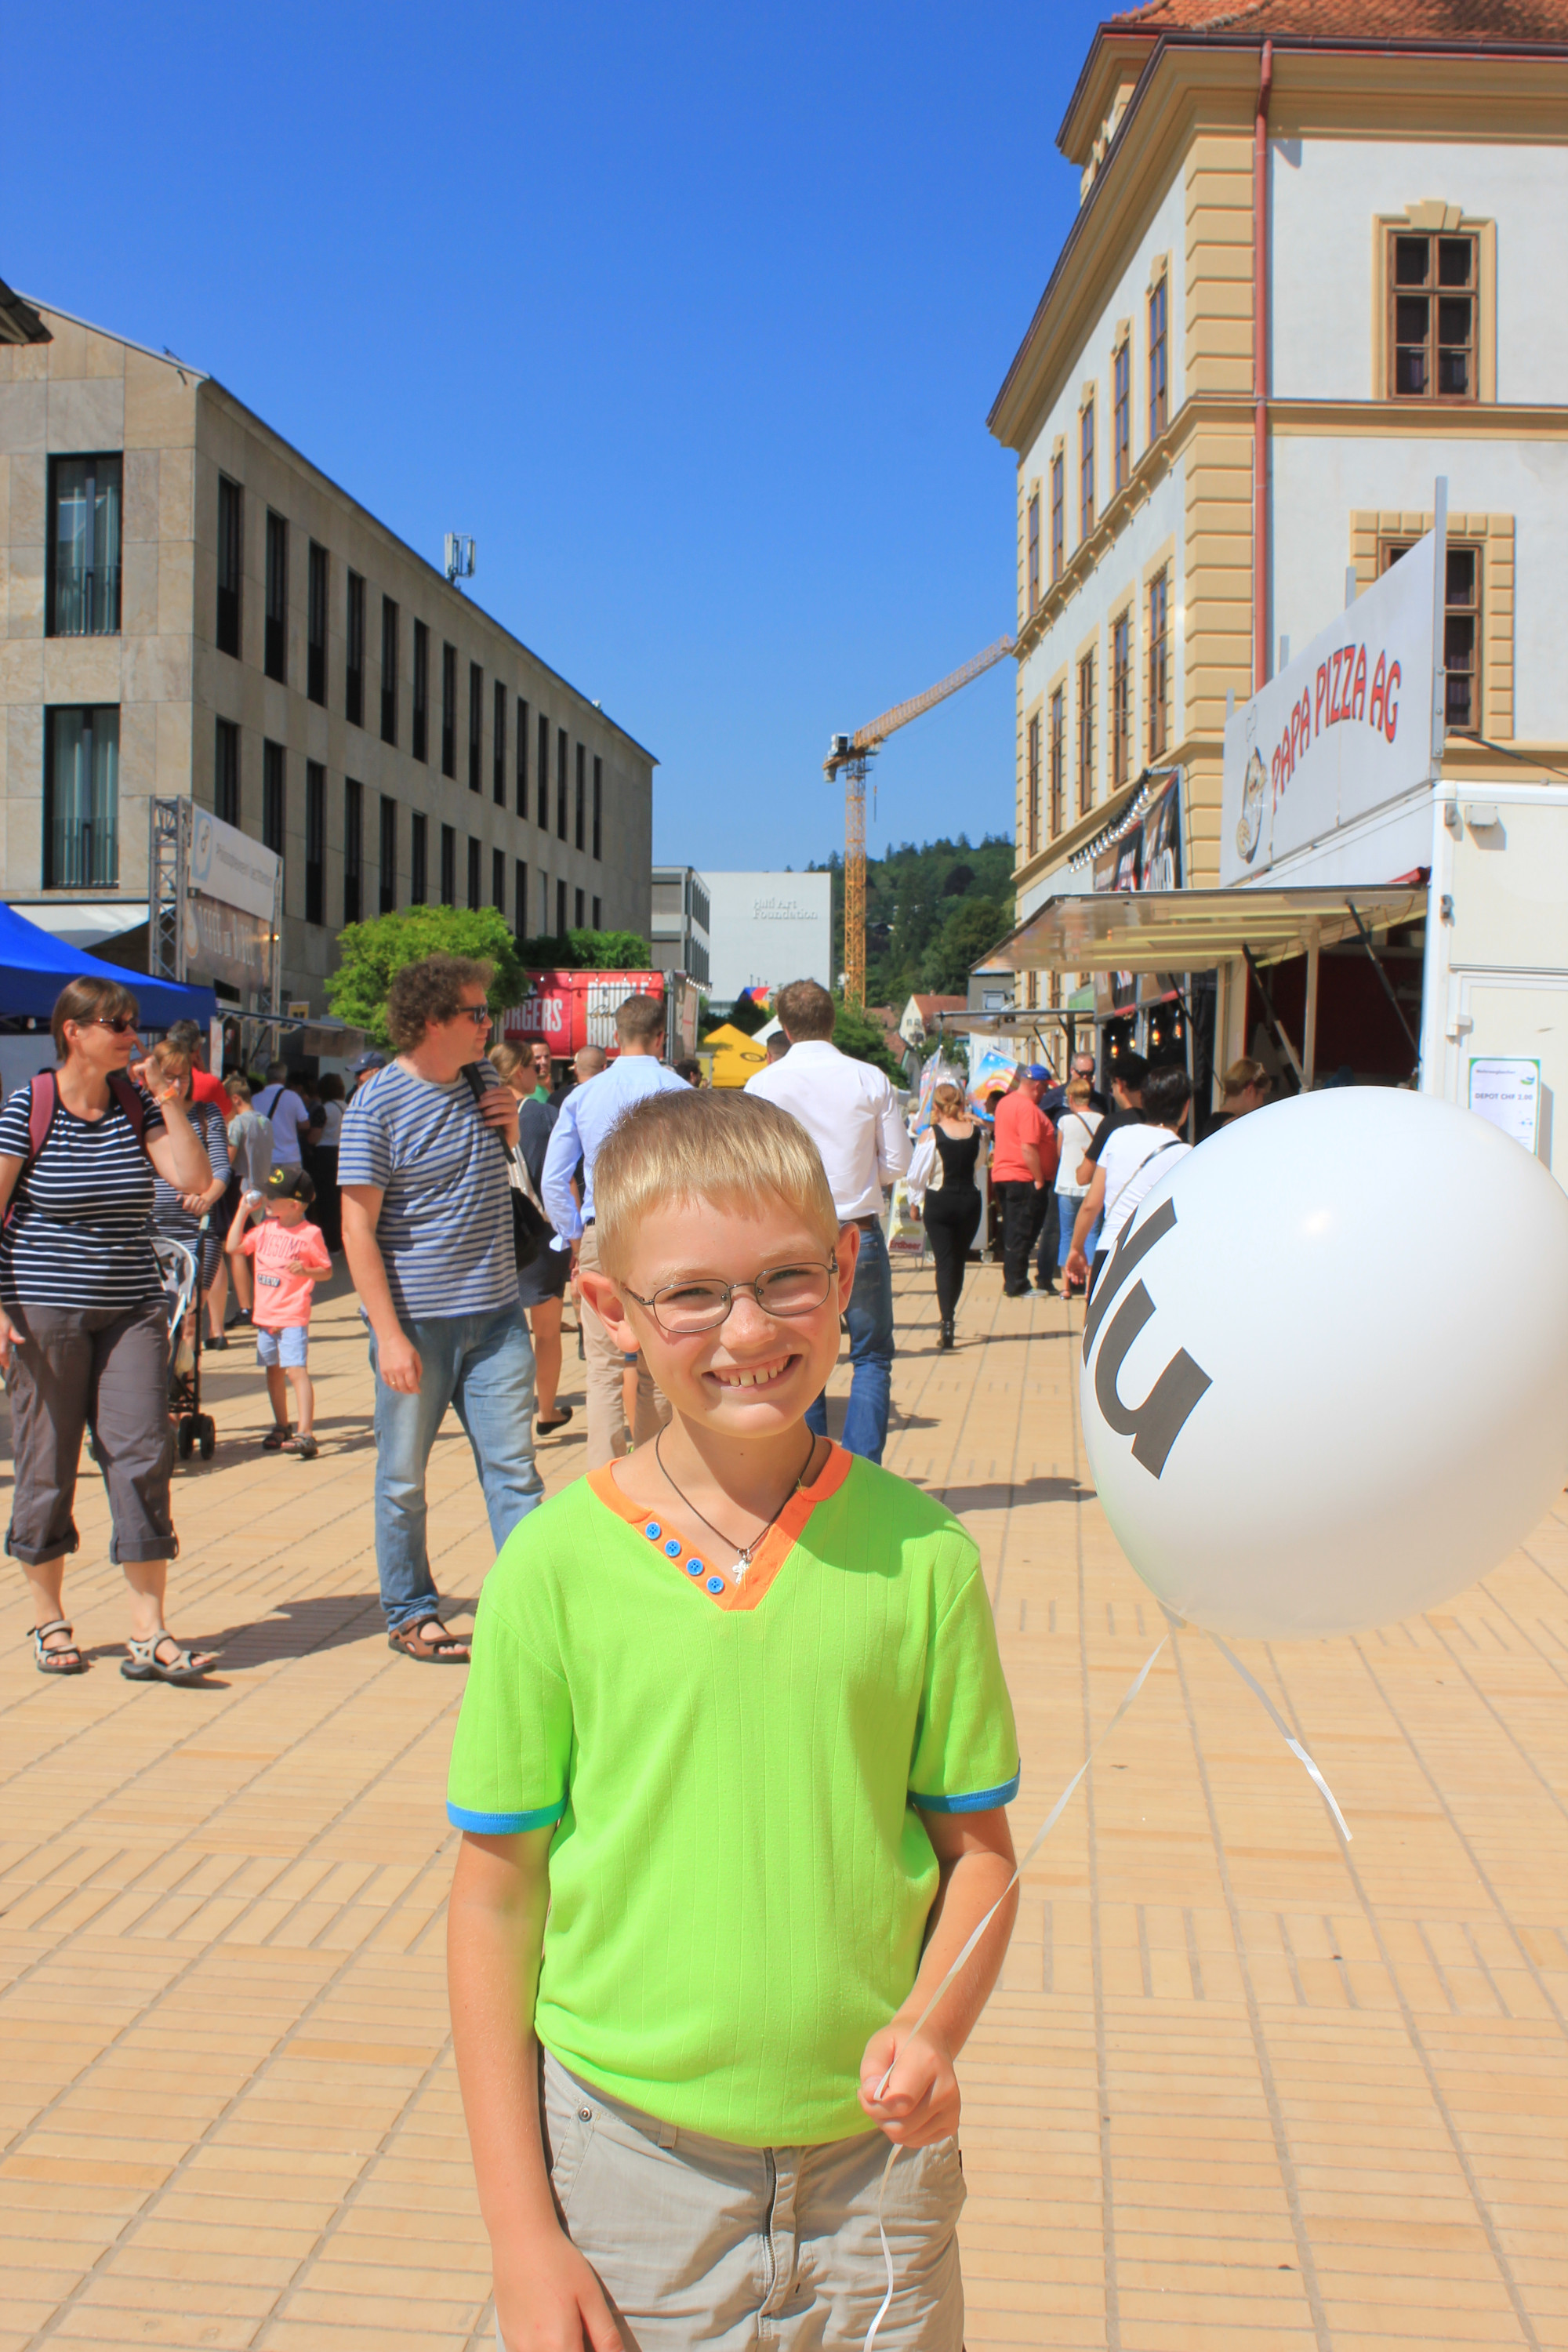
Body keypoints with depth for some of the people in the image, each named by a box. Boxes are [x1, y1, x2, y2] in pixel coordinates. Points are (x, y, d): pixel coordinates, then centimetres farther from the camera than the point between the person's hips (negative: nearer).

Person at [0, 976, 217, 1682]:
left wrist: (170, 1100, -7)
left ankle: (148, 1636, -1)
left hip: (132, 1308, 4)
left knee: (143, 1455, -4)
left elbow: (193, 1178, -5)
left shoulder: (136, 1104, 5)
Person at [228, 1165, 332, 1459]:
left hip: (293, 1317, -7)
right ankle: (281, 1428, 30)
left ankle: (306, 1435, -17)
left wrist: (305, 1271, -25)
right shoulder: (266, 1228, 9)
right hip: (265, 1315, 7)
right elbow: (234, 1246, 9)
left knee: (297, 1370, -14)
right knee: (274, 1370, 16)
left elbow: (327, 1271, -6)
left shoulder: (310, 1234, -10)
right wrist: (243, 1211, 7)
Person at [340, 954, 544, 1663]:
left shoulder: (483, 1082, 7)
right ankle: (411, 1614, 22)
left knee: (512, 1466, 3)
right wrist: (389, 1334, -17)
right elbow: (357, 1229, -12)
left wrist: (511, 1125, 2)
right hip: (417, 1322, -5)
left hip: (495, 1314, 5)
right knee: (404, 1479, 8)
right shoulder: (377, 1105, -11)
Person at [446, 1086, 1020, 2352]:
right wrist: (519, 2231, -3)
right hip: (625, 2156, -1)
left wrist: (932, 2028, -15)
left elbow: (978, 1848, 3)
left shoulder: (917, 1551, -7)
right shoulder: (559, 1562, -10)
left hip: (873, 2165, 1)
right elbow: (498, 1895, -4)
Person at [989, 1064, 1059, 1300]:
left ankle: (1012, 1283, 19)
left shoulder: (1005, 1102, 13)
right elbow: (1029, 1148, -23)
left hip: (1002, 1175, 10)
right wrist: (1039, 1180, -19)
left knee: (1012, 1232, 14)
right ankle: (1017, 1286, -2)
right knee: (1022, 1234, -4)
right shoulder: (1028, 1108, -17)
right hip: (1023, 1179, -10)